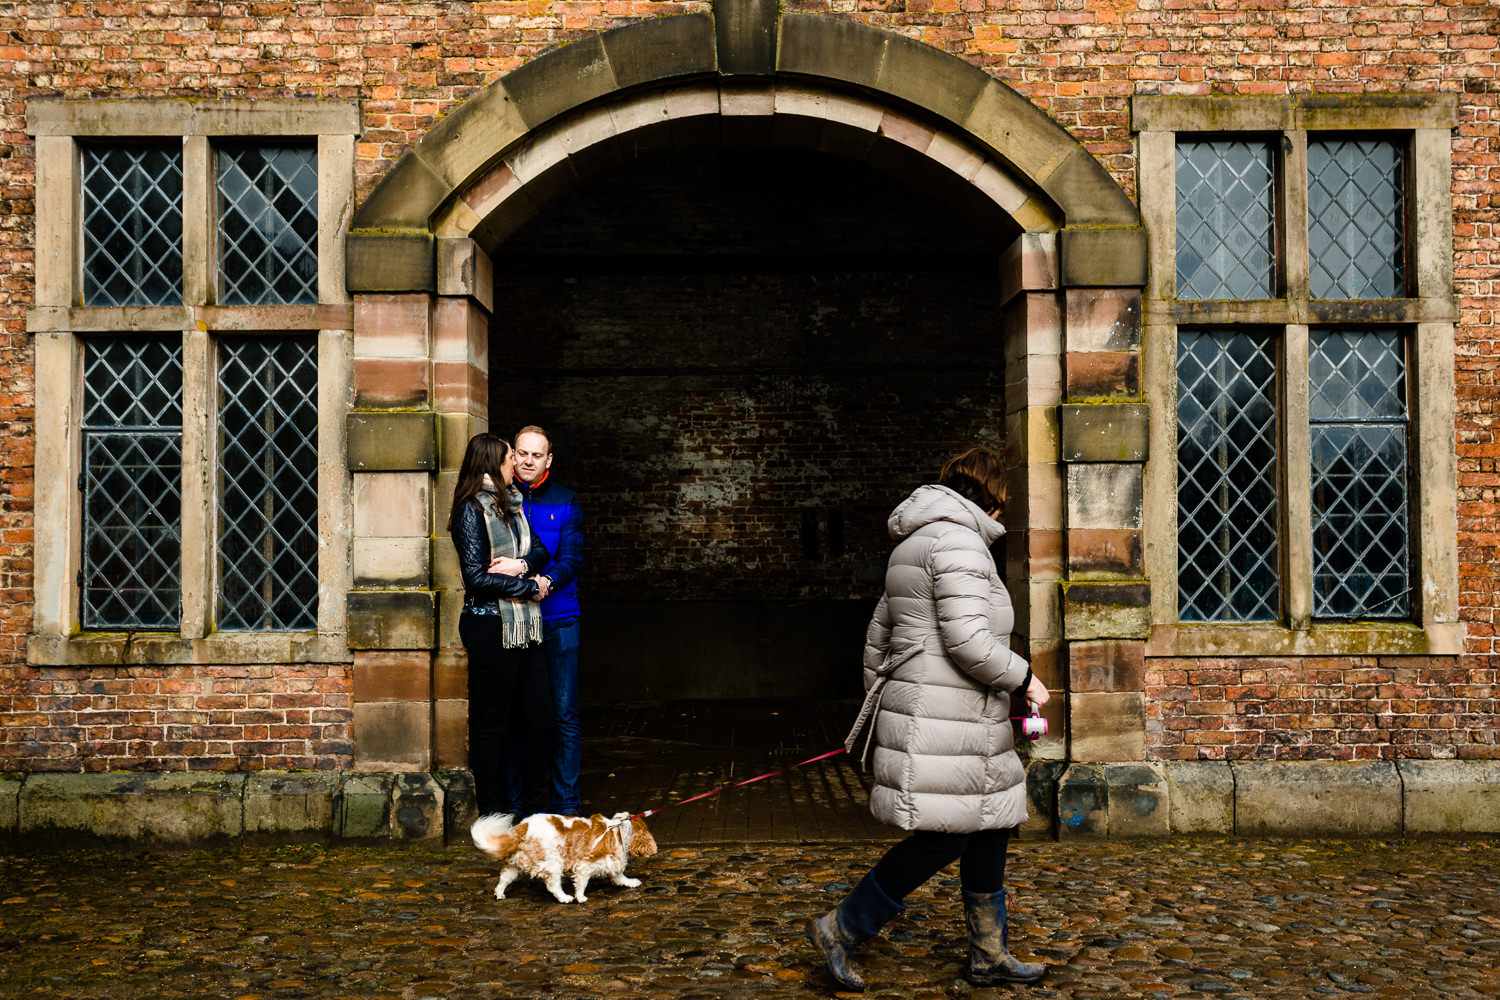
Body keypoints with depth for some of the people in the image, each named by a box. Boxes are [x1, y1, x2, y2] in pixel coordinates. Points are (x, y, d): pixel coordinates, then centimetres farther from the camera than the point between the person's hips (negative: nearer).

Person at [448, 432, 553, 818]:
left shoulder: (513, 504, 15)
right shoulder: (472, 510, -9)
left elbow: (540, 550, 12)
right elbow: (477, 577, -14)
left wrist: (521, 564, -10)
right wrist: (531, 588, -9)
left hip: (524, 626, 8)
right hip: (490, 626, -7)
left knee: (539, 715, 7)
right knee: (492, 723, 1)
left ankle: (533, 806, 19)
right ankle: (491, 811, 11)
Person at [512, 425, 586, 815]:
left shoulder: (565, 503, 8)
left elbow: (572, 557, -2)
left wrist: (546, 581, -24)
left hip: (557, 621, 0)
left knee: (563, 714, -1)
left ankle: (567, 804, 7)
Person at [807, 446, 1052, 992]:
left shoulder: (914, 545, 18)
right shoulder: (959, 542, -14)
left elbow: (877, 636, 22)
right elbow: (968, 642, -22)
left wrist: (879, 704, 28)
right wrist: (1022, 678, -8)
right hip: (943, 725, -11)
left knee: (990, 828, 13)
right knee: (942, 838, -5)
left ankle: (989, 953, 21)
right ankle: (842, 928, 6)